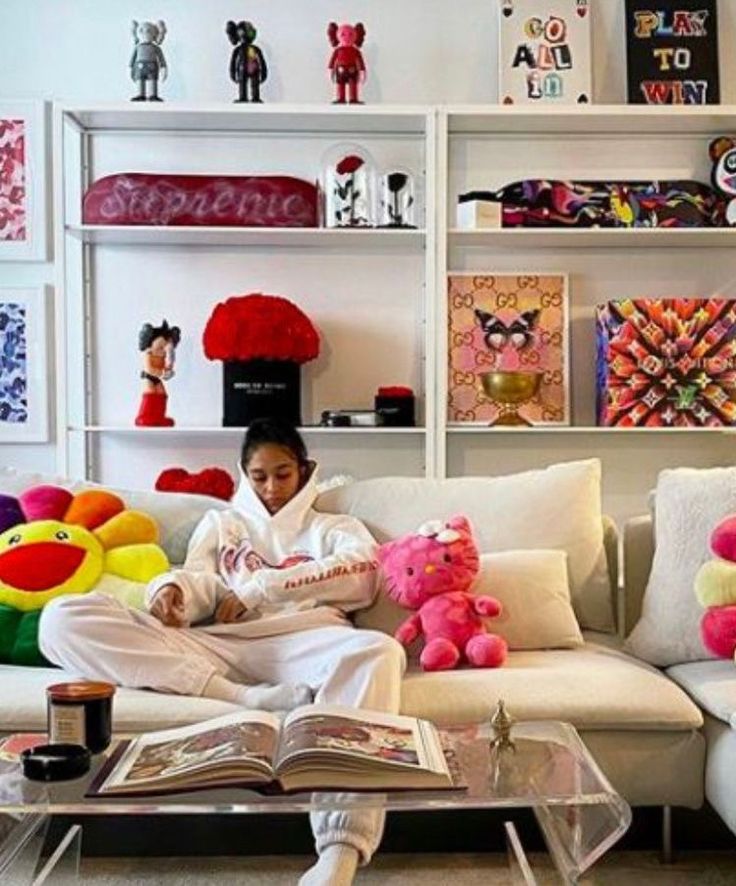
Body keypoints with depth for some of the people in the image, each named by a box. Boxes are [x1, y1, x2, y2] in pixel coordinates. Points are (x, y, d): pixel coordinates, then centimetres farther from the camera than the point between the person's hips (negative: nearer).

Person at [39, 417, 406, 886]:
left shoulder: (335, 527, 27)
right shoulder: (221, 523, 34)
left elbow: (363, 568, 3)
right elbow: (201, 586, 16)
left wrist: (257, 587, -3)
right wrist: (172, 588, -11)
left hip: (301, 646, -1)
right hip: (218, 649, 2)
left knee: (379, 650, -39)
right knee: (64, 618, -19)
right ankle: (247, 697, -33)